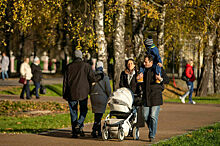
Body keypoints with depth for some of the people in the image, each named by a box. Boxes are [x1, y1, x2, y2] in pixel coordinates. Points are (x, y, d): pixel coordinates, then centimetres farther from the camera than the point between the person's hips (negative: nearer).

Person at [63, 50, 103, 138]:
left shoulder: (69, 67, 4)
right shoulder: (86, 66, -3)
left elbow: (65, 81, 5)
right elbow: (92, 78, -6)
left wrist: (64, 94, 9)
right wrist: (100, 77, 14)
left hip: (71, 93, 1)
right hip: (83, 93, -1)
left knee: (73, 112, 7)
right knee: (83, 110, 13)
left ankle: (74, 132, 5)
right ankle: (79, 125, -10)